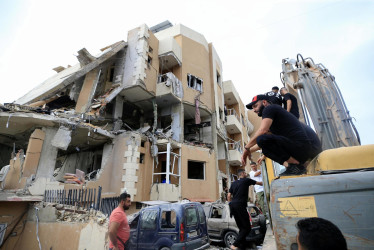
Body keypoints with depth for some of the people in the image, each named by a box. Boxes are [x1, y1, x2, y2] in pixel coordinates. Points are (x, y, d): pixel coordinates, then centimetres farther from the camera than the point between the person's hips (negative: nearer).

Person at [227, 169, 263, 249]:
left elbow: (229, 196, 13)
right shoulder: (246, 180, 6)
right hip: (240, 205, -7)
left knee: (241, 227, 16)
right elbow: (259, 183, 20)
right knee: (247, 228, 0)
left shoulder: (233, 183, 19)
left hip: (232, 205, 7)